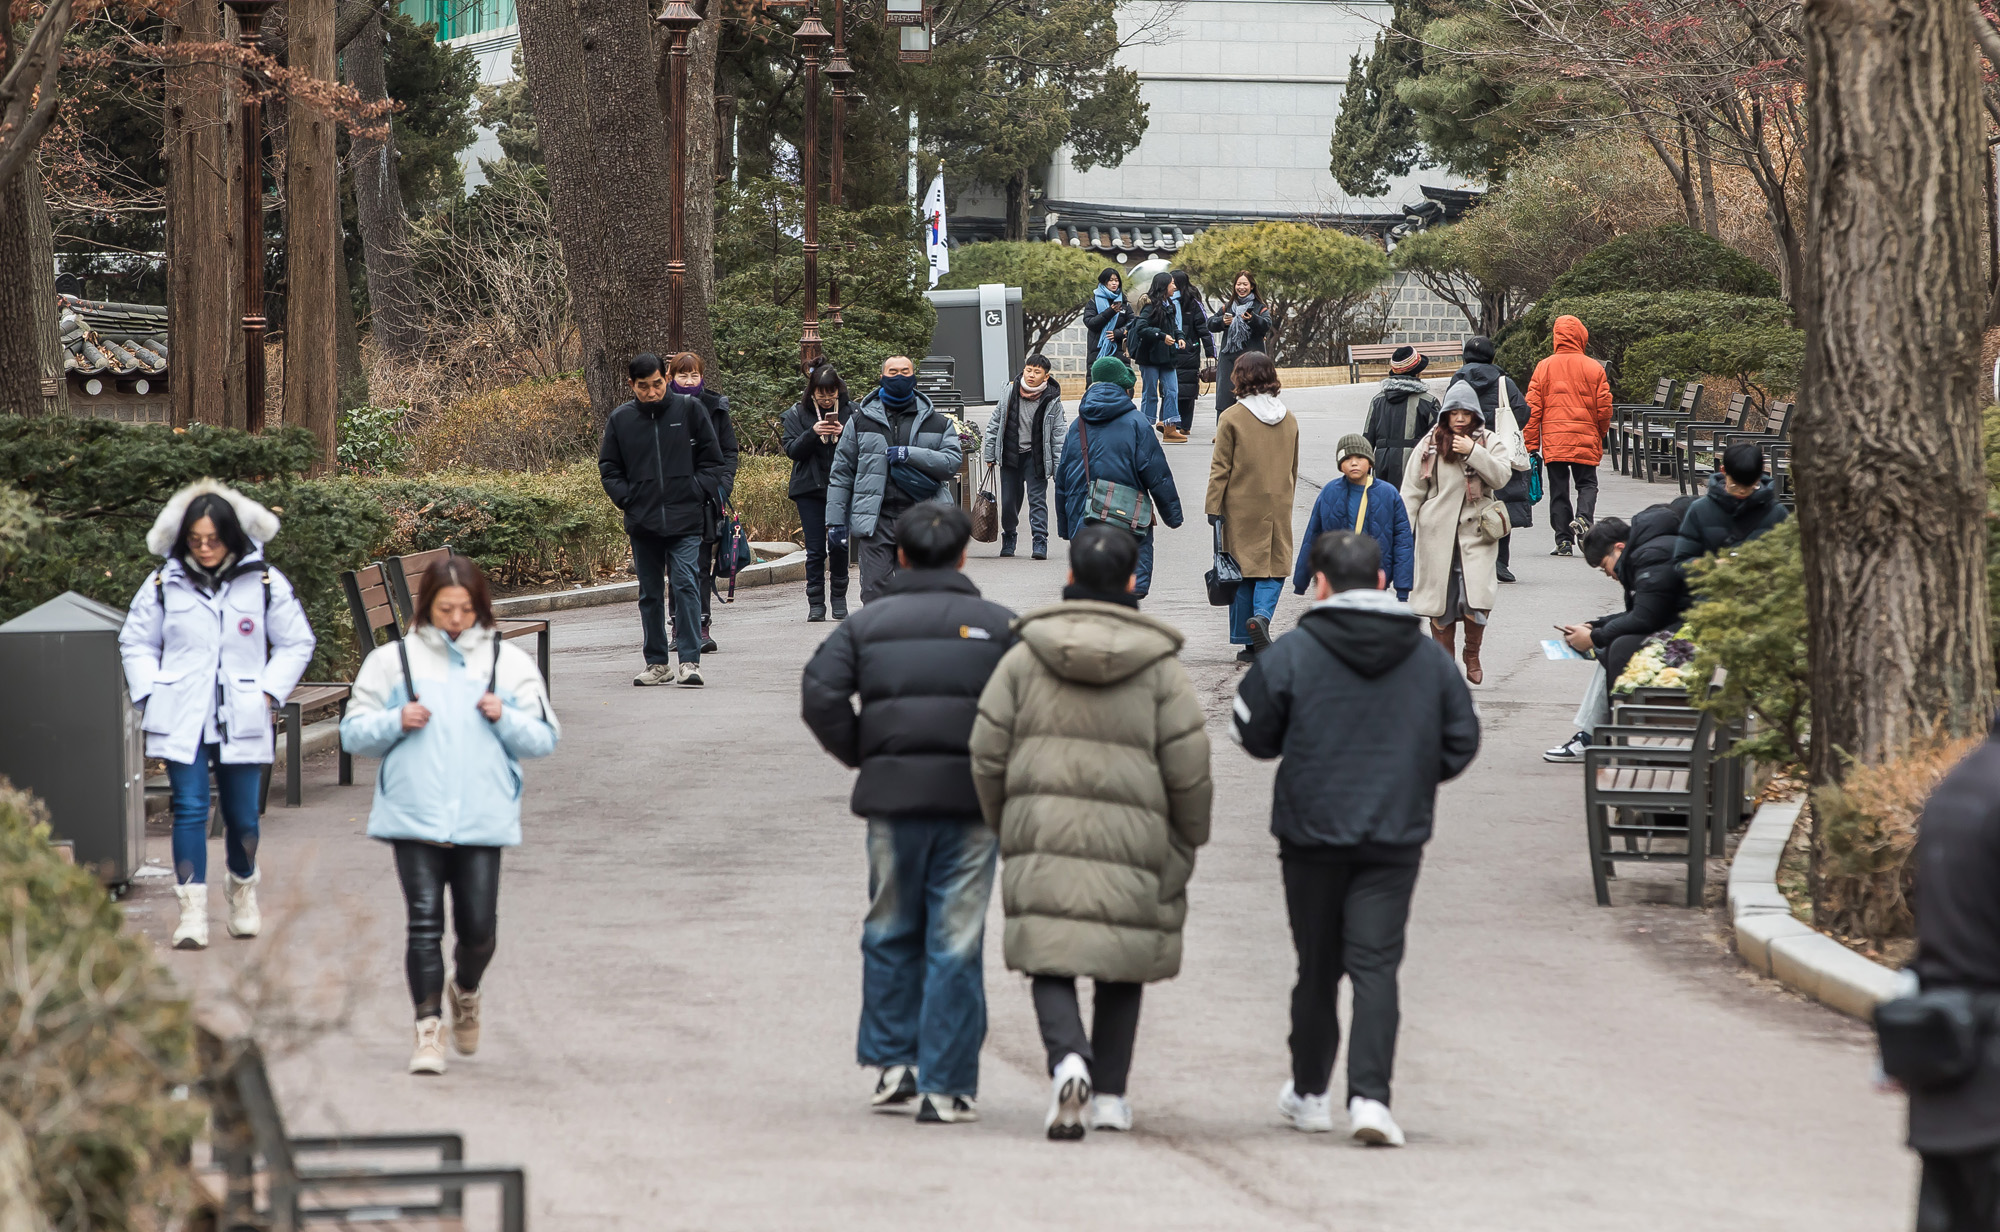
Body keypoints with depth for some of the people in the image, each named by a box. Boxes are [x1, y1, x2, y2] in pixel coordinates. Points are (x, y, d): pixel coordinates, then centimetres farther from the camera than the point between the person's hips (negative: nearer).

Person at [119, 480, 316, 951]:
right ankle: (192, 911, -8)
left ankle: (242, 891, 33)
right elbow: (136, 643, 13)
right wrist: (150, 695, 1)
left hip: (242, 721, 0)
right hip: (180, 722, 0)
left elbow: (297, 643, 10)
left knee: (242, 815, 7)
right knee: (190, 810, -9)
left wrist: (268, 691, 0)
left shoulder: (265, 583, 1)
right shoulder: (163, 584, 2)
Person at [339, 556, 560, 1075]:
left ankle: (465, 993, 30)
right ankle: (428, 1028, -3)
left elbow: (544, 739, 9)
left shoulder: (509, 663, 10)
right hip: (414, 816, -1)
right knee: (425, 923, -8)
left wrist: (505, 719, -9)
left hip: (483, 818, 1)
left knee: (478, 928, 0)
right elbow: (354, 734, 8)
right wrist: (397, 722, -10)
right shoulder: (393, 661, 7)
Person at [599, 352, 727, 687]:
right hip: (642, 522, 3)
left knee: (687, 585, -12)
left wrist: (699, 494, -4)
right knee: (650, 594, 8)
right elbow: (609, 469, 14)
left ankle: (689, 660, -12)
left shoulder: (689, 410, 1)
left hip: (686, 520, -3)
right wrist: (627, 499, 0)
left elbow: (712, 459, 7)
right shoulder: (620, 420, 6)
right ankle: (657, 663, 17)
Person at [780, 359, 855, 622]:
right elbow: (791, 450, -3)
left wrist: (844, 434, -16)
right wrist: (812, 433, -18)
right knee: (815, 549, -1)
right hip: (809, 489, 0)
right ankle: (816, 603, 6)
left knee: (839, 546, -2)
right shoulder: (798, 413, 3)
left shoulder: (850, 411, 3)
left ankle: (839, 598, 15)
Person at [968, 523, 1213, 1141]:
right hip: (1130, 839, 0)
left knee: (1051, 963, 2)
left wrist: (1004, 822, 18)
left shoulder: (1024, 656, 2)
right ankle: (1109, 1094, 15)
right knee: (1122, 966, 15)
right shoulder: (1159, 666, -2)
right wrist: (1189, 839, 12)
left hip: (1042, 840, 0)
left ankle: (1068, 1062, -24)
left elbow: (988, 752, 2)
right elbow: (1187, 766, -3)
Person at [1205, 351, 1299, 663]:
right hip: (1279, 508, 2)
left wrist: (1213, 506, -4)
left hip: (1242, 508, -2)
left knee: (1243, 569, 4)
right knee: (1275, 567, 8)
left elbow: (1220, 467, -8)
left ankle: (1247, 644, 6)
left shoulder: (1232, 418, -7)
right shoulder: (1289, 420, 7)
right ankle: (1262, 614, -21)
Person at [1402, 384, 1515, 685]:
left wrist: (1473, 452, -16)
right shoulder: (1430, 445, 7)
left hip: (1476, 531, -1)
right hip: (1437, 533, 1)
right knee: (1440, 596, 2)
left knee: (1477, 597, -12)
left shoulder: (1490, 442, 7)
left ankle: (1472, 654, 11)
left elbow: (1501, 476, -7)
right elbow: (1412, 490, 9)